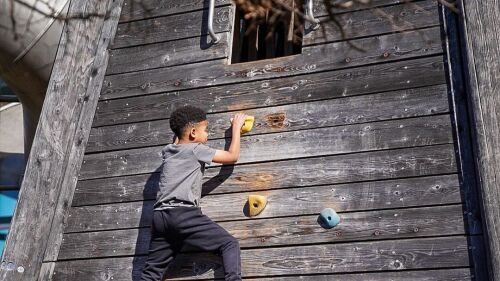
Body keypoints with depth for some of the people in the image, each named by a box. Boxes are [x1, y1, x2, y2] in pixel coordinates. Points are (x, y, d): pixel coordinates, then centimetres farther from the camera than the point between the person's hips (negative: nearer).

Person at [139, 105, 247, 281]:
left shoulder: (168, 151, 23)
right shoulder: (196, 149, 4)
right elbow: (232, 156, 11)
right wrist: (237, 126, 21)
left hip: (161, 215, 7)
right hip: (183, 213, -7)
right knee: (229, 244, -2)